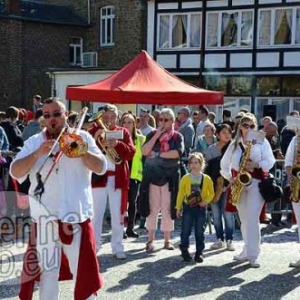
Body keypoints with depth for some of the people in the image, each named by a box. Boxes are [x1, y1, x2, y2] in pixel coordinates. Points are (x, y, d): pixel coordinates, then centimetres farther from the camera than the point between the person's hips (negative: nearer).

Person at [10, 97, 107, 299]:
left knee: (84, 268, 7)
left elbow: (101, 168, -3)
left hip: (77, 214, -1)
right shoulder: (34, 141, 4)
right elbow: (15, 172, -6)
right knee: (46, 268, 13)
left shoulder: (83, 137, 4)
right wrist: (37, 153, -20)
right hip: (45, 216, 1)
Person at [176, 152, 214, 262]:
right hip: (188, 207, 0)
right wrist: (178, 207, 2)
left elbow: (211, 193, 6)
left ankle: (199, 252, 15)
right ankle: (184, 250, 13)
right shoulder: (185, 178, -2)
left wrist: (206, 201, -12)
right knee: (185, 230, 1)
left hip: (201, 208, 1)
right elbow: (181, 193, 3)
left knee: (200, 231, 5)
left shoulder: (207, 179, -1)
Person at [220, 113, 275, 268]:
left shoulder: (262, 142, 2)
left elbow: (270, 161, -4)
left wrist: (256, 165, -20)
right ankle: (247, 251, 18)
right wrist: (230, 178, 3)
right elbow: (224, 163, 17)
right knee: (244, 219, 9)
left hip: (256, 182, -4)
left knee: (252, 218, -13)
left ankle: (253, 255, -9)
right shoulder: (234, 143, 12)